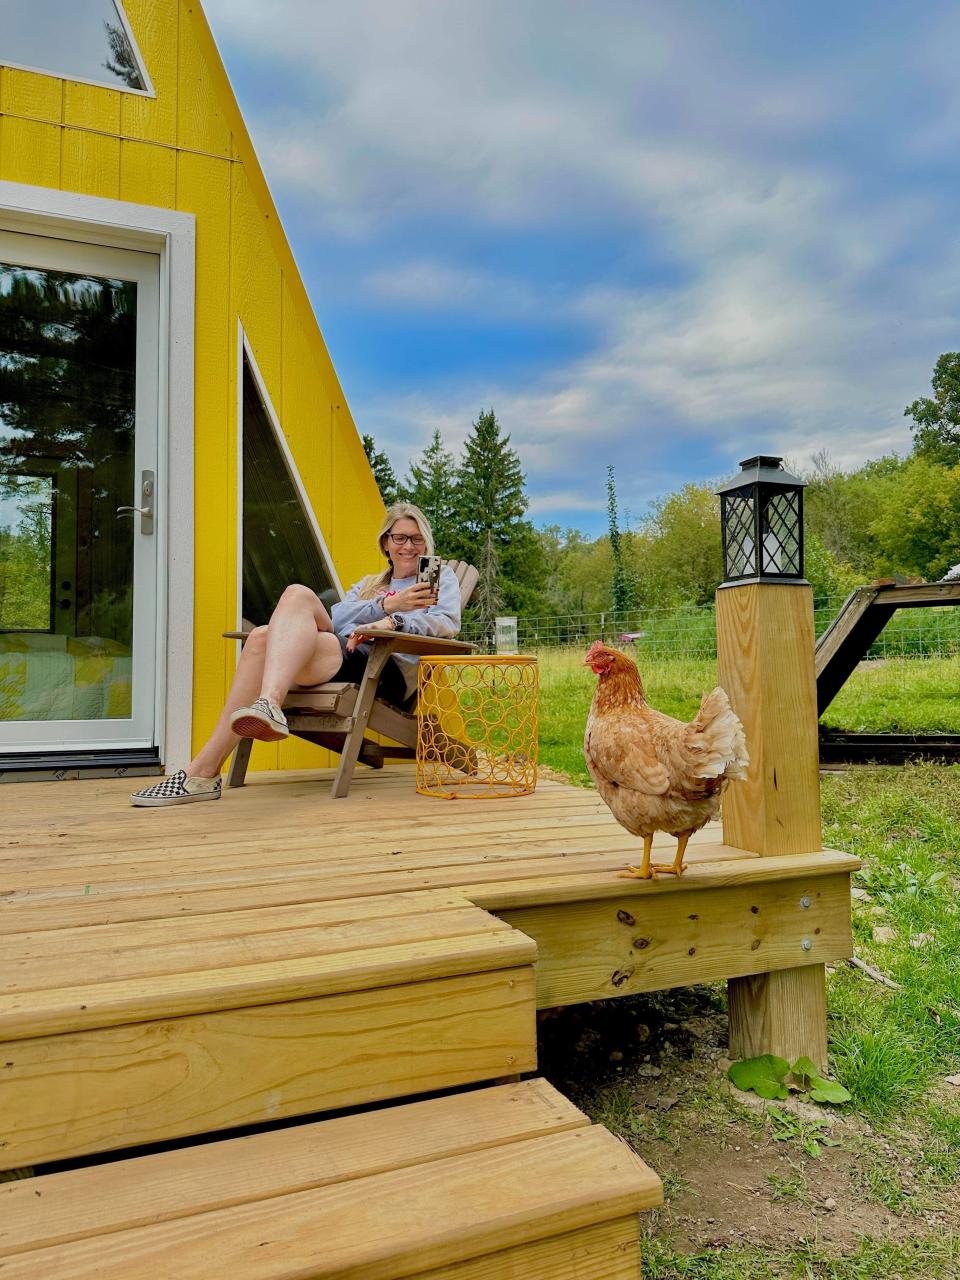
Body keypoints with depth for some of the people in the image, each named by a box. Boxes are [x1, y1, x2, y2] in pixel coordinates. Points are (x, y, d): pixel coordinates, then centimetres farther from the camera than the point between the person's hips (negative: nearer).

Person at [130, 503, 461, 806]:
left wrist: (393, 622, -16)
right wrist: (386, 604, -3)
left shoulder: (440, 576, 23)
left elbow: (448, 622, 0)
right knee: (298, 594, -25)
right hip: (345, 655, 5)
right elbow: (335, 618, 14)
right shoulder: (368, 584, 36)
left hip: (389, 671, -5)